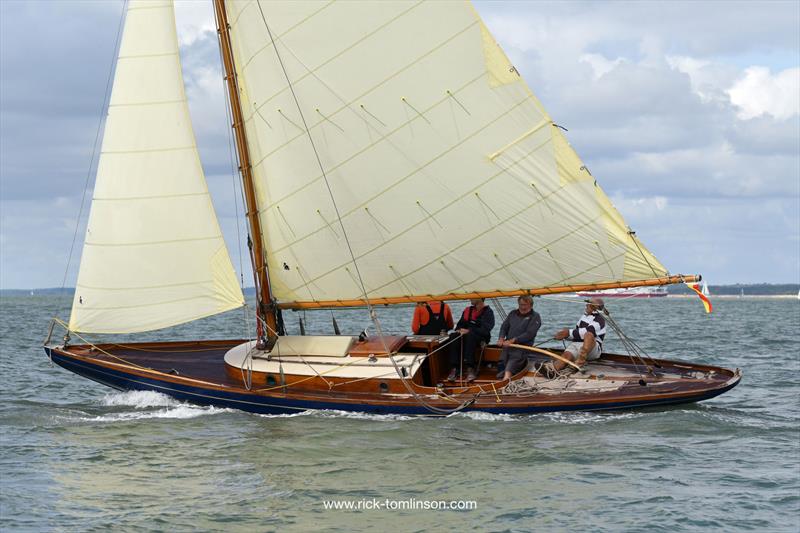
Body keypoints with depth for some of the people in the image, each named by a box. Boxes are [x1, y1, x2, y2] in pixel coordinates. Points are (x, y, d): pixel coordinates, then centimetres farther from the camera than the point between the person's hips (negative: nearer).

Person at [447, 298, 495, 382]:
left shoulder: (488, 312, -3)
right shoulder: (467, 310, 17)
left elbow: (485, 330, -14)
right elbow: (460, 324, 21)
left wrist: (469, 331, -22)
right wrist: (459, 330, -3)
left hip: (481, 338, -5)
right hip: (465, 335, 5)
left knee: (470, 336, -38)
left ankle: (470, 369, -43)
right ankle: (454, 369, -33)